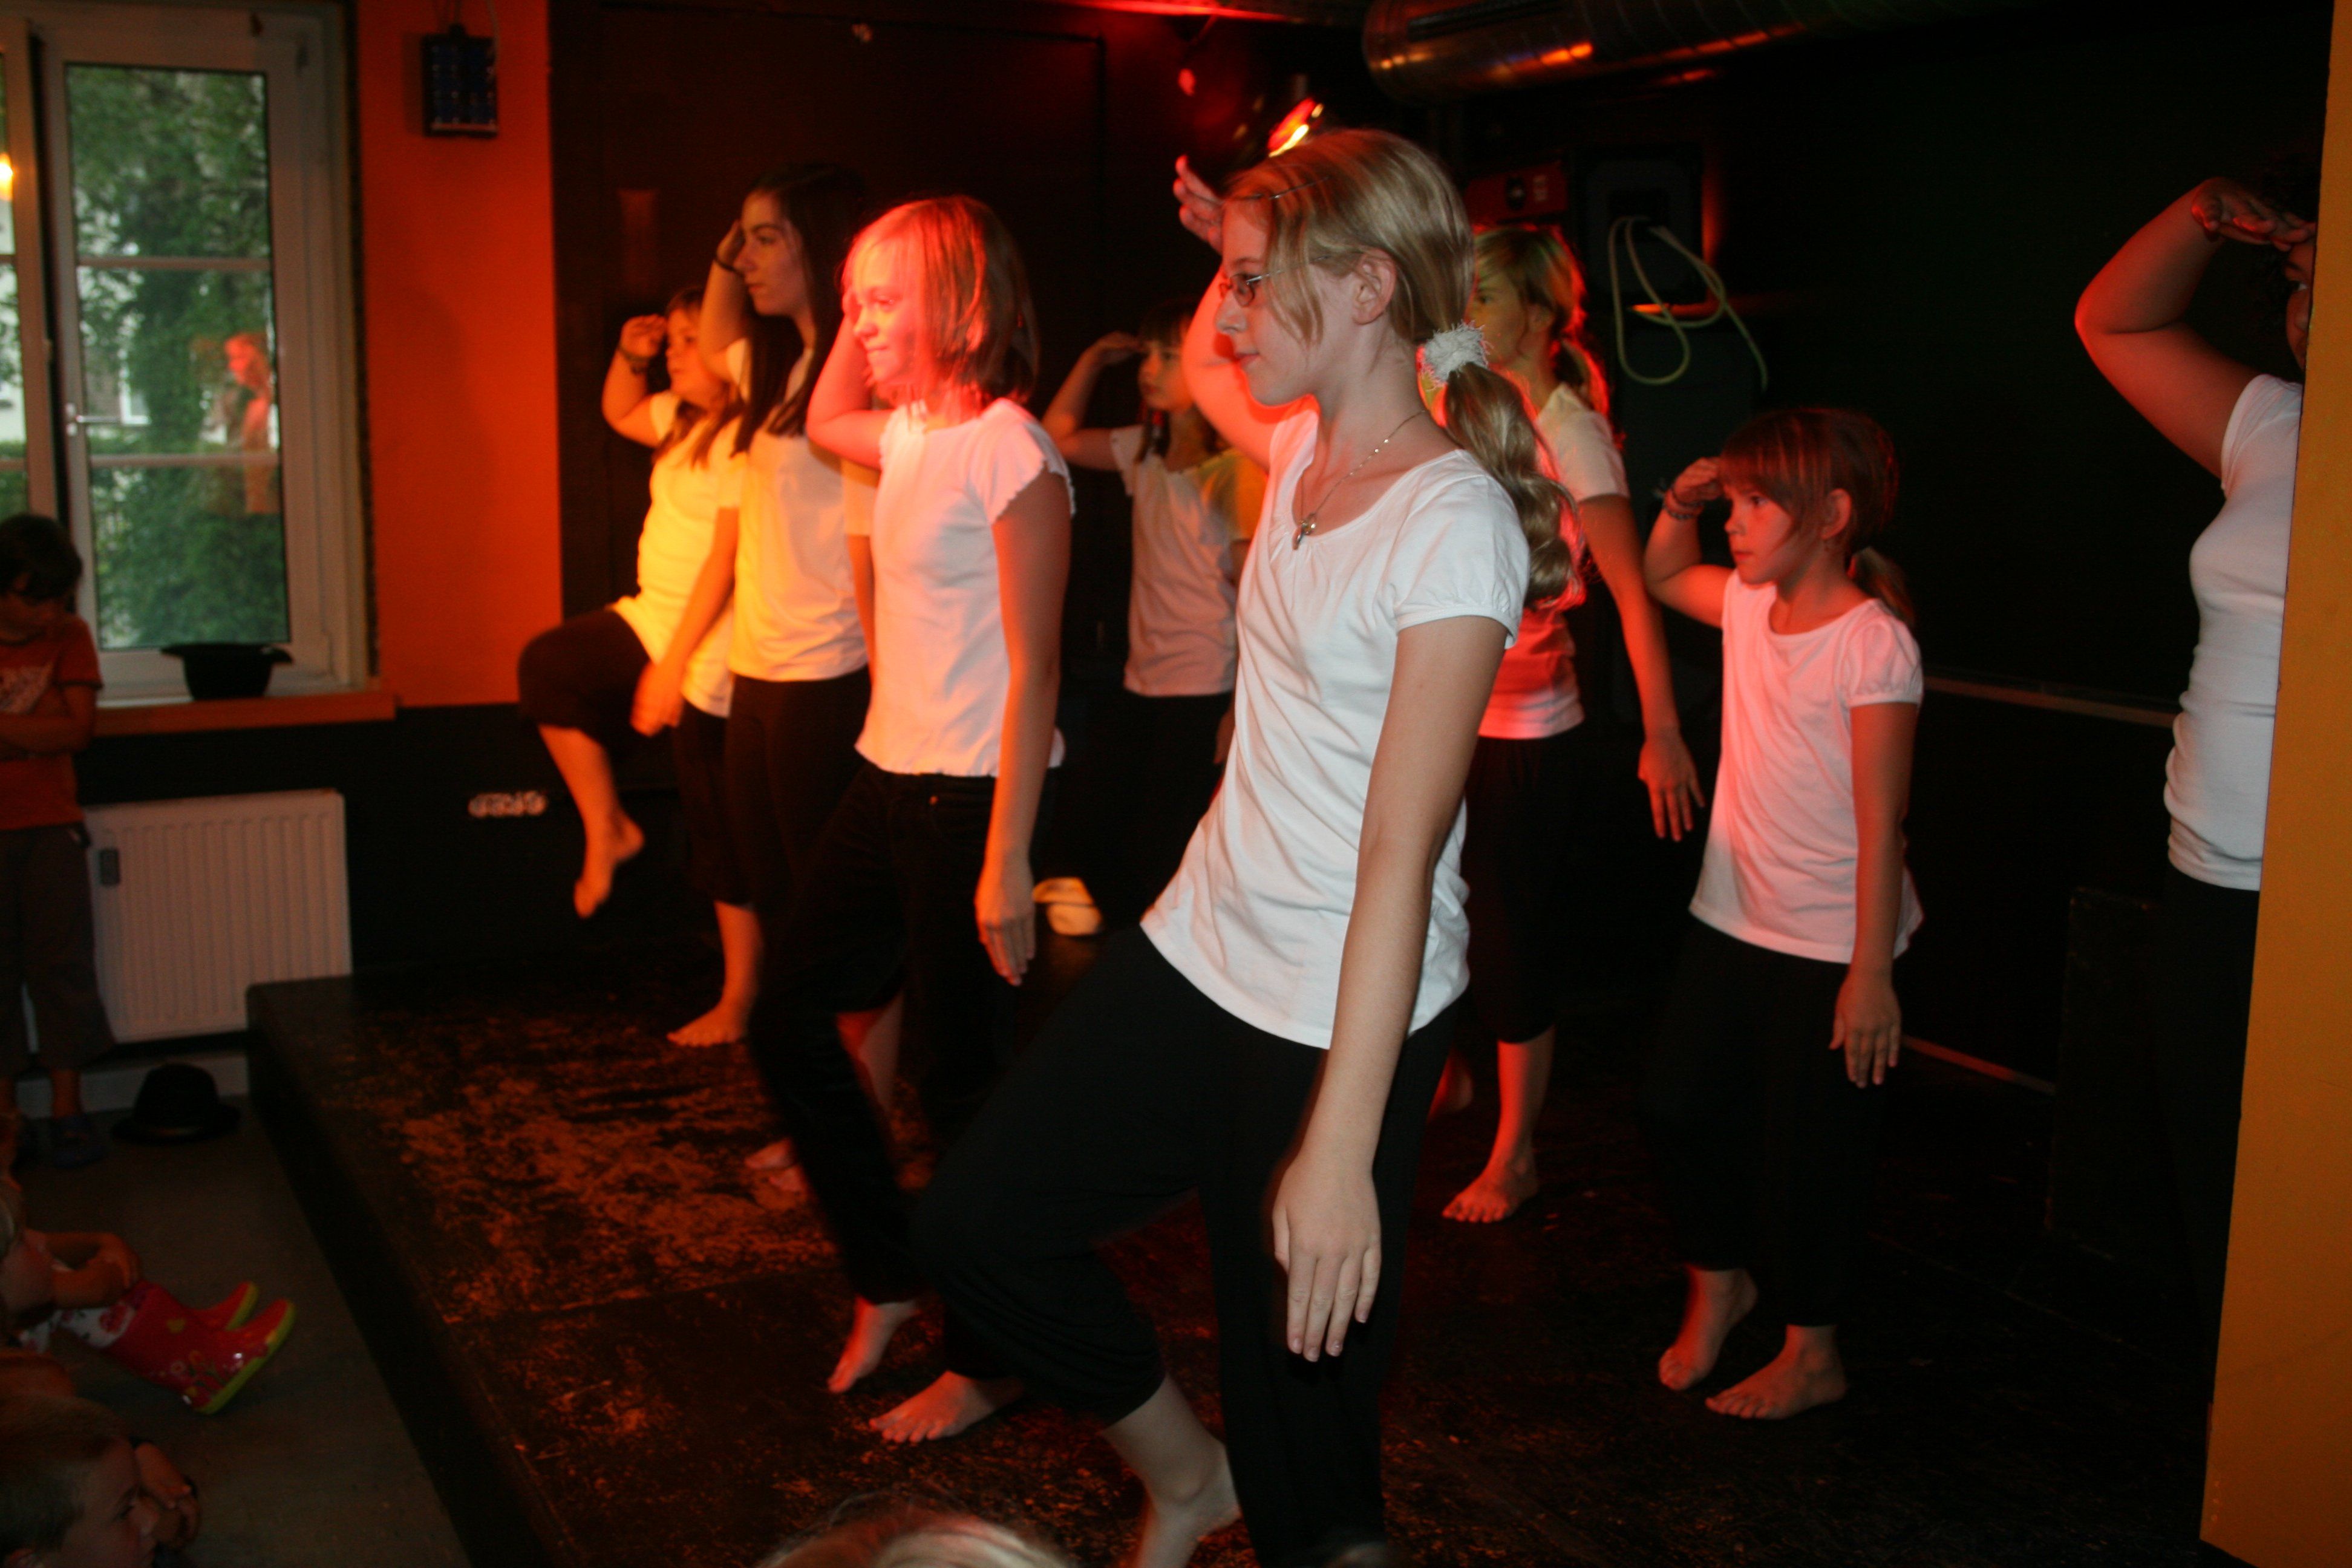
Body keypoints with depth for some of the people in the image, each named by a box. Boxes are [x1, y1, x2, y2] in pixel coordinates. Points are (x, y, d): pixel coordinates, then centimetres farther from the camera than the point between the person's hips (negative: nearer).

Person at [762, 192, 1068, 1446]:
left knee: (963, 1079, 2)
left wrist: (1007, 862, -20)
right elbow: (821, 420, 34)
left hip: (970, 795, -9)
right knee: (788, 1019, 13)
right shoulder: (912, 434, 9)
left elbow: (1034, 670, -18)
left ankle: (987, 1360, 21)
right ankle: (886, 1280, 30)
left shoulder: (1007, 447, -15)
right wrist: (868, 316, 16)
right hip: (888, 779, 9)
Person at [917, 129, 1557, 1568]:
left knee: (1301, 1417, 4)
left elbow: (1400, 855, -25)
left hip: (1341, 1021, -8)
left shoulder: (1450, 521, -20)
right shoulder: (1304, 443, 4)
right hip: (1197, 955, 8)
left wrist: (1340, 1148, -27)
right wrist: (1247, 255, 13)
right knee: (980, 1220, 14)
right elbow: (1200, 361, 32)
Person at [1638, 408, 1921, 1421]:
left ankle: (1812, 1355, 25)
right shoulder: (1749, 604, 2)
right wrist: (1681, 503, 4)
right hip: (1729, 921, 7)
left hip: (1828, 948, -7)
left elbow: (1879, 822, -19)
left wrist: (1871, 974, -19)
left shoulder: (1873, 641, -18)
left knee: (1810, 1150, 6)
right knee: (1679, 1108, 14)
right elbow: (1663, 577, 25)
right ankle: (1717, 1284, 38)